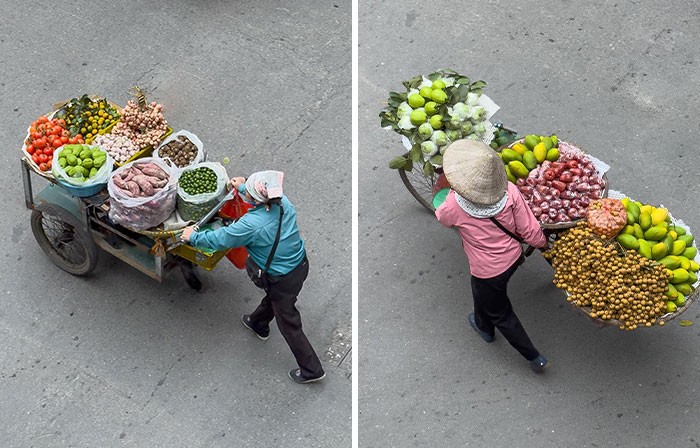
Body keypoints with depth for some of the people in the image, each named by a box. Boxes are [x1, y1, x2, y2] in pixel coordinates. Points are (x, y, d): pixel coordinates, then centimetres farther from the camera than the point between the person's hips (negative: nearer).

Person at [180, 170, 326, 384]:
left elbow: (219, 239, -18)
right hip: (301, 264, 8)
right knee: (272, 296, 35)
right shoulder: (282, 201, -15)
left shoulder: (251, 224, -34)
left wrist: (193, 236, 0)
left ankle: (311, 370, 25)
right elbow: (263, 198, 12)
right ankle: (258, 324, 64)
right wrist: (242, 187, 27)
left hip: (284, 279, -8)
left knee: (289, 324, 12)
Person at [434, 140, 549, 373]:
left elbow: (441, 217, -4)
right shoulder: (509, 191, -24)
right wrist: (545, 244, 6)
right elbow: (530, 230, -15)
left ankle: (534, 357, 38)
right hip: (513, 257, 5)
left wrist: (452, 191, 12)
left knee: (501, 314, 23)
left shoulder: (455, 205, -31)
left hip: (488, 271, -5)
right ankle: (484, 325, 64)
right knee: (483, 293, 37)